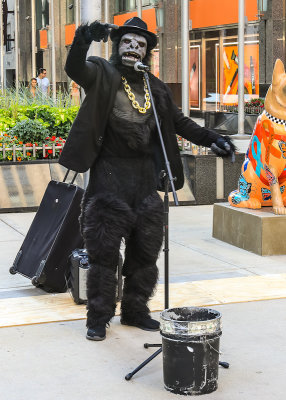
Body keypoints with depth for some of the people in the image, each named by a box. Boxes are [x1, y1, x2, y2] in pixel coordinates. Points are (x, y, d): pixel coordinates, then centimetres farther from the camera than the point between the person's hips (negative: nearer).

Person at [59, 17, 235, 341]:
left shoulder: (155, 88, 13)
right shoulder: (103, 74, -1)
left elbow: (179, 122, 21)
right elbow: (75, 69, -22)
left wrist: (211, 139, 9)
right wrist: (82, 41, -42)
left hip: (145, 176, 5)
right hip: (109, 177, -5)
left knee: (145, 250, 11)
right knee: (103, 250, -1)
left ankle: (135, 310, 26)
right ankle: (98, 317, 11)